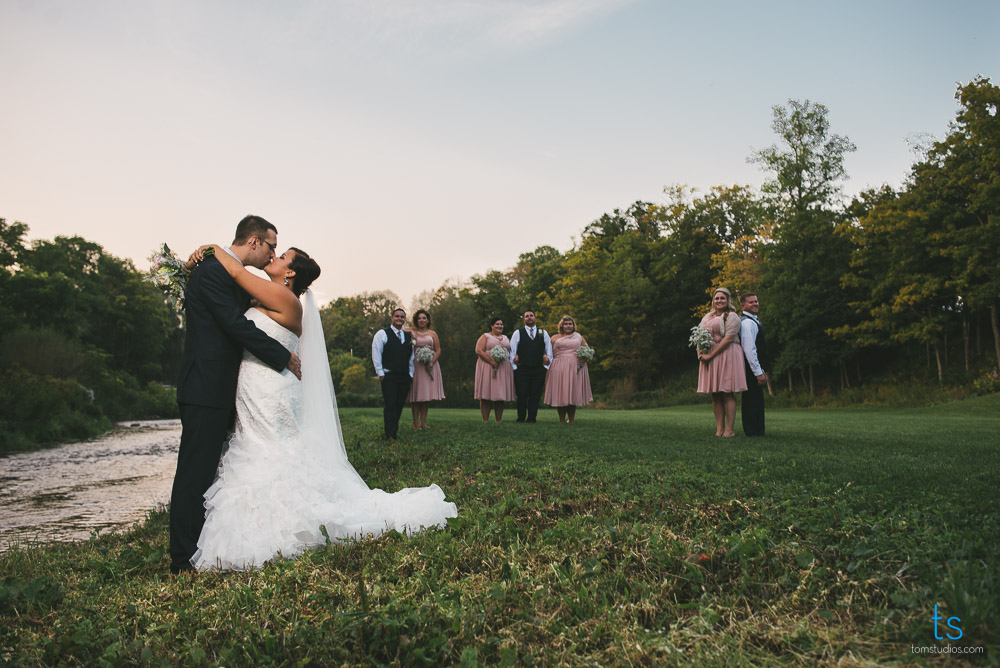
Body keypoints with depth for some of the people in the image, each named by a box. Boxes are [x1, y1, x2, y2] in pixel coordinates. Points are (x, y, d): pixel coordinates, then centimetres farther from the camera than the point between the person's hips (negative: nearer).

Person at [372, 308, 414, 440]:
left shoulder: (408, 336, 18)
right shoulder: (382, 334, 2)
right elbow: (376, 354, -3)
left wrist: (411, 374, 13)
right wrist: (380, 373, -8)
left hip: (405, 377, 5)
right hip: (388, 376, -5)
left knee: (399, 405, 7)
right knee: (390, 405, -7)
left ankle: (394, 429, 18)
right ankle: (390, 434, -6)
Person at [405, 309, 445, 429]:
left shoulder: (432, 333, 12)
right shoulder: (411, 332, 7)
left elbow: (438, 350, 6)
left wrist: (432, 363, -8)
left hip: (430, 366, 2)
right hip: (415, 365, -2)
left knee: (427, 394, 2)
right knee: (415, 394, -4)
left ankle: (423, 422, 7)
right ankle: (416, 423, -1)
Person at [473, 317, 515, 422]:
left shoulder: (506, 338, 20)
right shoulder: (485, 337, 4)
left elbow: (510, 352, 21)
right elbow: (479, 351, -8)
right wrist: (491, 362, -17)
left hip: (504, 369, 5)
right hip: (487, 368, -5)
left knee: (500, 394, 2)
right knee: (486, 395, -7)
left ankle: (498, 420, 5)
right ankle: (485, 420, -4)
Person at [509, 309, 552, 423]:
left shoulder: (543, 333, 13)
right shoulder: (518, 333, 7)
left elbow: (549, 351, 15)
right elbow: (512, 351, 5)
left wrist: (546, 366, 9)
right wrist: (514, 367, -1)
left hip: (539, 370, 2)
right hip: (522, 370, -1)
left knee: (535, 396, -1)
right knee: (522, 395, -2)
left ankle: (531, 418, 7)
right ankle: (521, 418, 10)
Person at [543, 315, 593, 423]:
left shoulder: (579, 337, 15)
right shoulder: (555, 338, 13)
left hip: (575, 368, 1)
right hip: (559, 369, 0)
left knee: (573, 394, 0)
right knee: (560, 394, -3)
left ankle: (571, 420, 8)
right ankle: (561, 421, 5)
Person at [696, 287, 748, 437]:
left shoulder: (731, 317, -2)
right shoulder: (708, 317, 20)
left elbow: (728, 338, -12)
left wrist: (711, 355, -15)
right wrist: (700, 352, -2)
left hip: (727, 356, -6)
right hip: (709, 359, 7)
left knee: (727, 394, -7)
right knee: (715, 395, 4)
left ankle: (729, 430, -6)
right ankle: (719, 428, 6)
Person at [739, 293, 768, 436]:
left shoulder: (753, 321, 19)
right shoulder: (747, 323, -15)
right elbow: (749, 350, -21)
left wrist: (761, 370, 22)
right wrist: (758, 372, -20)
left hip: (754, 368, 11)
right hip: (751, 369, -11)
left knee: (755, 401, 13)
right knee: (753, 400, -7)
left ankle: (756, 431, 18)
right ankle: (753, 431, -3)